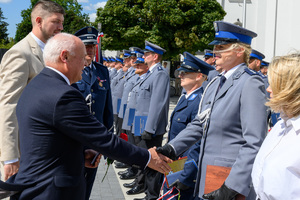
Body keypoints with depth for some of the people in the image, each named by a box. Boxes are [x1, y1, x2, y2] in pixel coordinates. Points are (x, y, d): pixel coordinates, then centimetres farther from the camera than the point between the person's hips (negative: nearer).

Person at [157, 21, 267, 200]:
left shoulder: (250, 83, -16)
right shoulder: (216, 82, 11)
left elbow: (255, 144, -21)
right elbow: (200, 124, 14)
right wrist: (172, 147, 2)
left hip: (232, 179, -8)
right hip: (208, 176, 8)